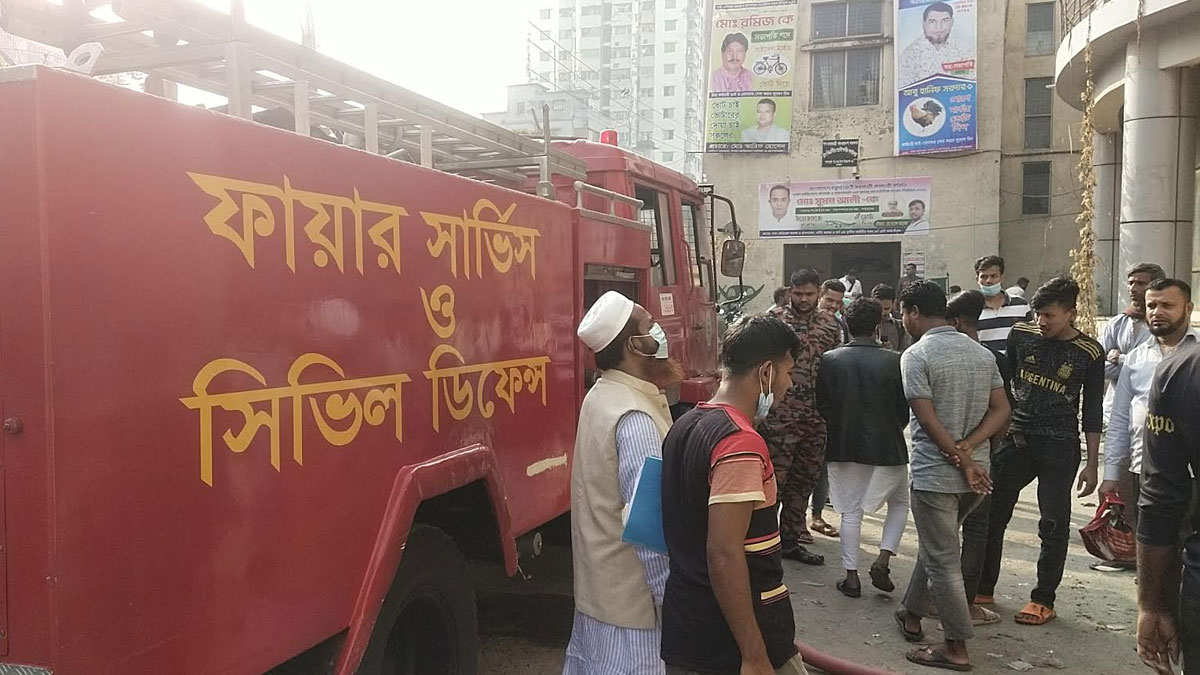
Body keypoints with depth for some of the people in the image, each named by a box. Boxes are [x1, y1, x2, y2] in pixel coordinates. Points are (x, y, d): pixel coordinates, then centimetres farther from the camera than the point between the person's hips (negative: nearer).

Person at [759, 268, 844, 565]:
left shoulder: (830, 323, 10)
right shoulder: (774, 319, -4)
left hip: (817, 418, 5)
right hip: (779, 416, -5)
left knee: (804, 480, 13)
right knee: (774, 478, -2)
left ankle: (790, 539, 27)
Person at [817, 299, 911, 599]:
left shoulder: (830, 360, -7)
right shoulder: (894, 361, -11)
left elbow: (822, 406, -2)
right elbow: (905, 409, -4)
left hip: (844, 447, 1)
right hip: (887, 447, -1)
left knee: (851, 511, 11)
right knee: (900, 503, 20)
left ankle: (851, 576, 12)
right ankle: (883, 560, 7)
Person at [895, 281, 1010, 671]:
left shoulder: (916, 355, -13)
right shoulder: (982, 352, 8)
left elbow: (928, 420, -20)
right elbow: (1001, 411, 2)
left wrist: (961, 461, -12)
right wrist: (967, 449, -7)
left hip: (935, 474, -7)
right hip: (976, 471, 8)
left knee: (942, 561, 3)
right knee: (934, 547, 22)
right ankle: (912, 614, 35)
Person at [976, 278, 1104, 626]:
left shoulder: (1089, 353, -3)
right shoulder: (1022, 335, 0)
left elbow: (1092, 411, 1)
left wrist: (1092, 464, 0)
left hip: (1060, 447, -2)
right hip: (1016, 438, 2)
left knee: (1054, 525, 4)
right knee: (991, 514, 5)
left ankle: (1043, 600, 18)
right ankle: (982, 589, 18)